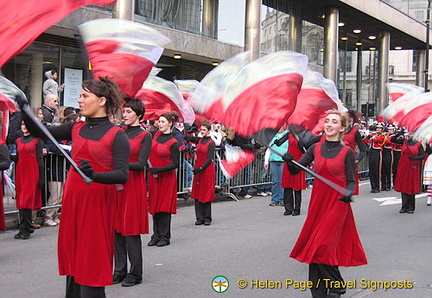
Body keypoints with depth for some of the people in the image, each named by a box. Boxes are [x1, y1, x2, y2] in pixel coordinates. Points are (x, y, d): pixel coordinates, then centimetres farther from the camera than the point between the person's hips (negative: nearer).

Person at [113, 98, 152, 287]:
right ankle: (120, 270, 16)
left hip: (133, 185, -4)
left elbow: (141, 164, -11)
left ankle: (135, 273, 8)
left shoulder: (145, 136, -2)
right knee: (117, 227, 6)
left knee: (131, 229, -2)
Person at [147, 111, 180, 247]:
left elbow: (175, 164, -13)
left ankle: (165, 236, 6)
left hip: (166, 177, -5)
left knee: (164, 207, -2)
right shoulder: (156, 135, 5)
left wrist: (158, 169, -19)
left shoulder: (173, 142, -11)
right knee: (154, 205, 7)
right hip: (153, 176, 5)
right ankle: (156, 235, 15)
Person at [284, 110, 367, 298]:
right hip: (317, 202, 4)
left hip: (337, 204, -4)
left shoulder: (347, 152, -4)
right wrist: (289, 161, -18)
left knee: (323, 246, -12)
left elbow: (351, 181, -1)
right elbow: (295, 170, 3)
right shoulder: (316, 148, 5)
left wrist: (348, 193, -21)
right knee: (314, 246, 5)